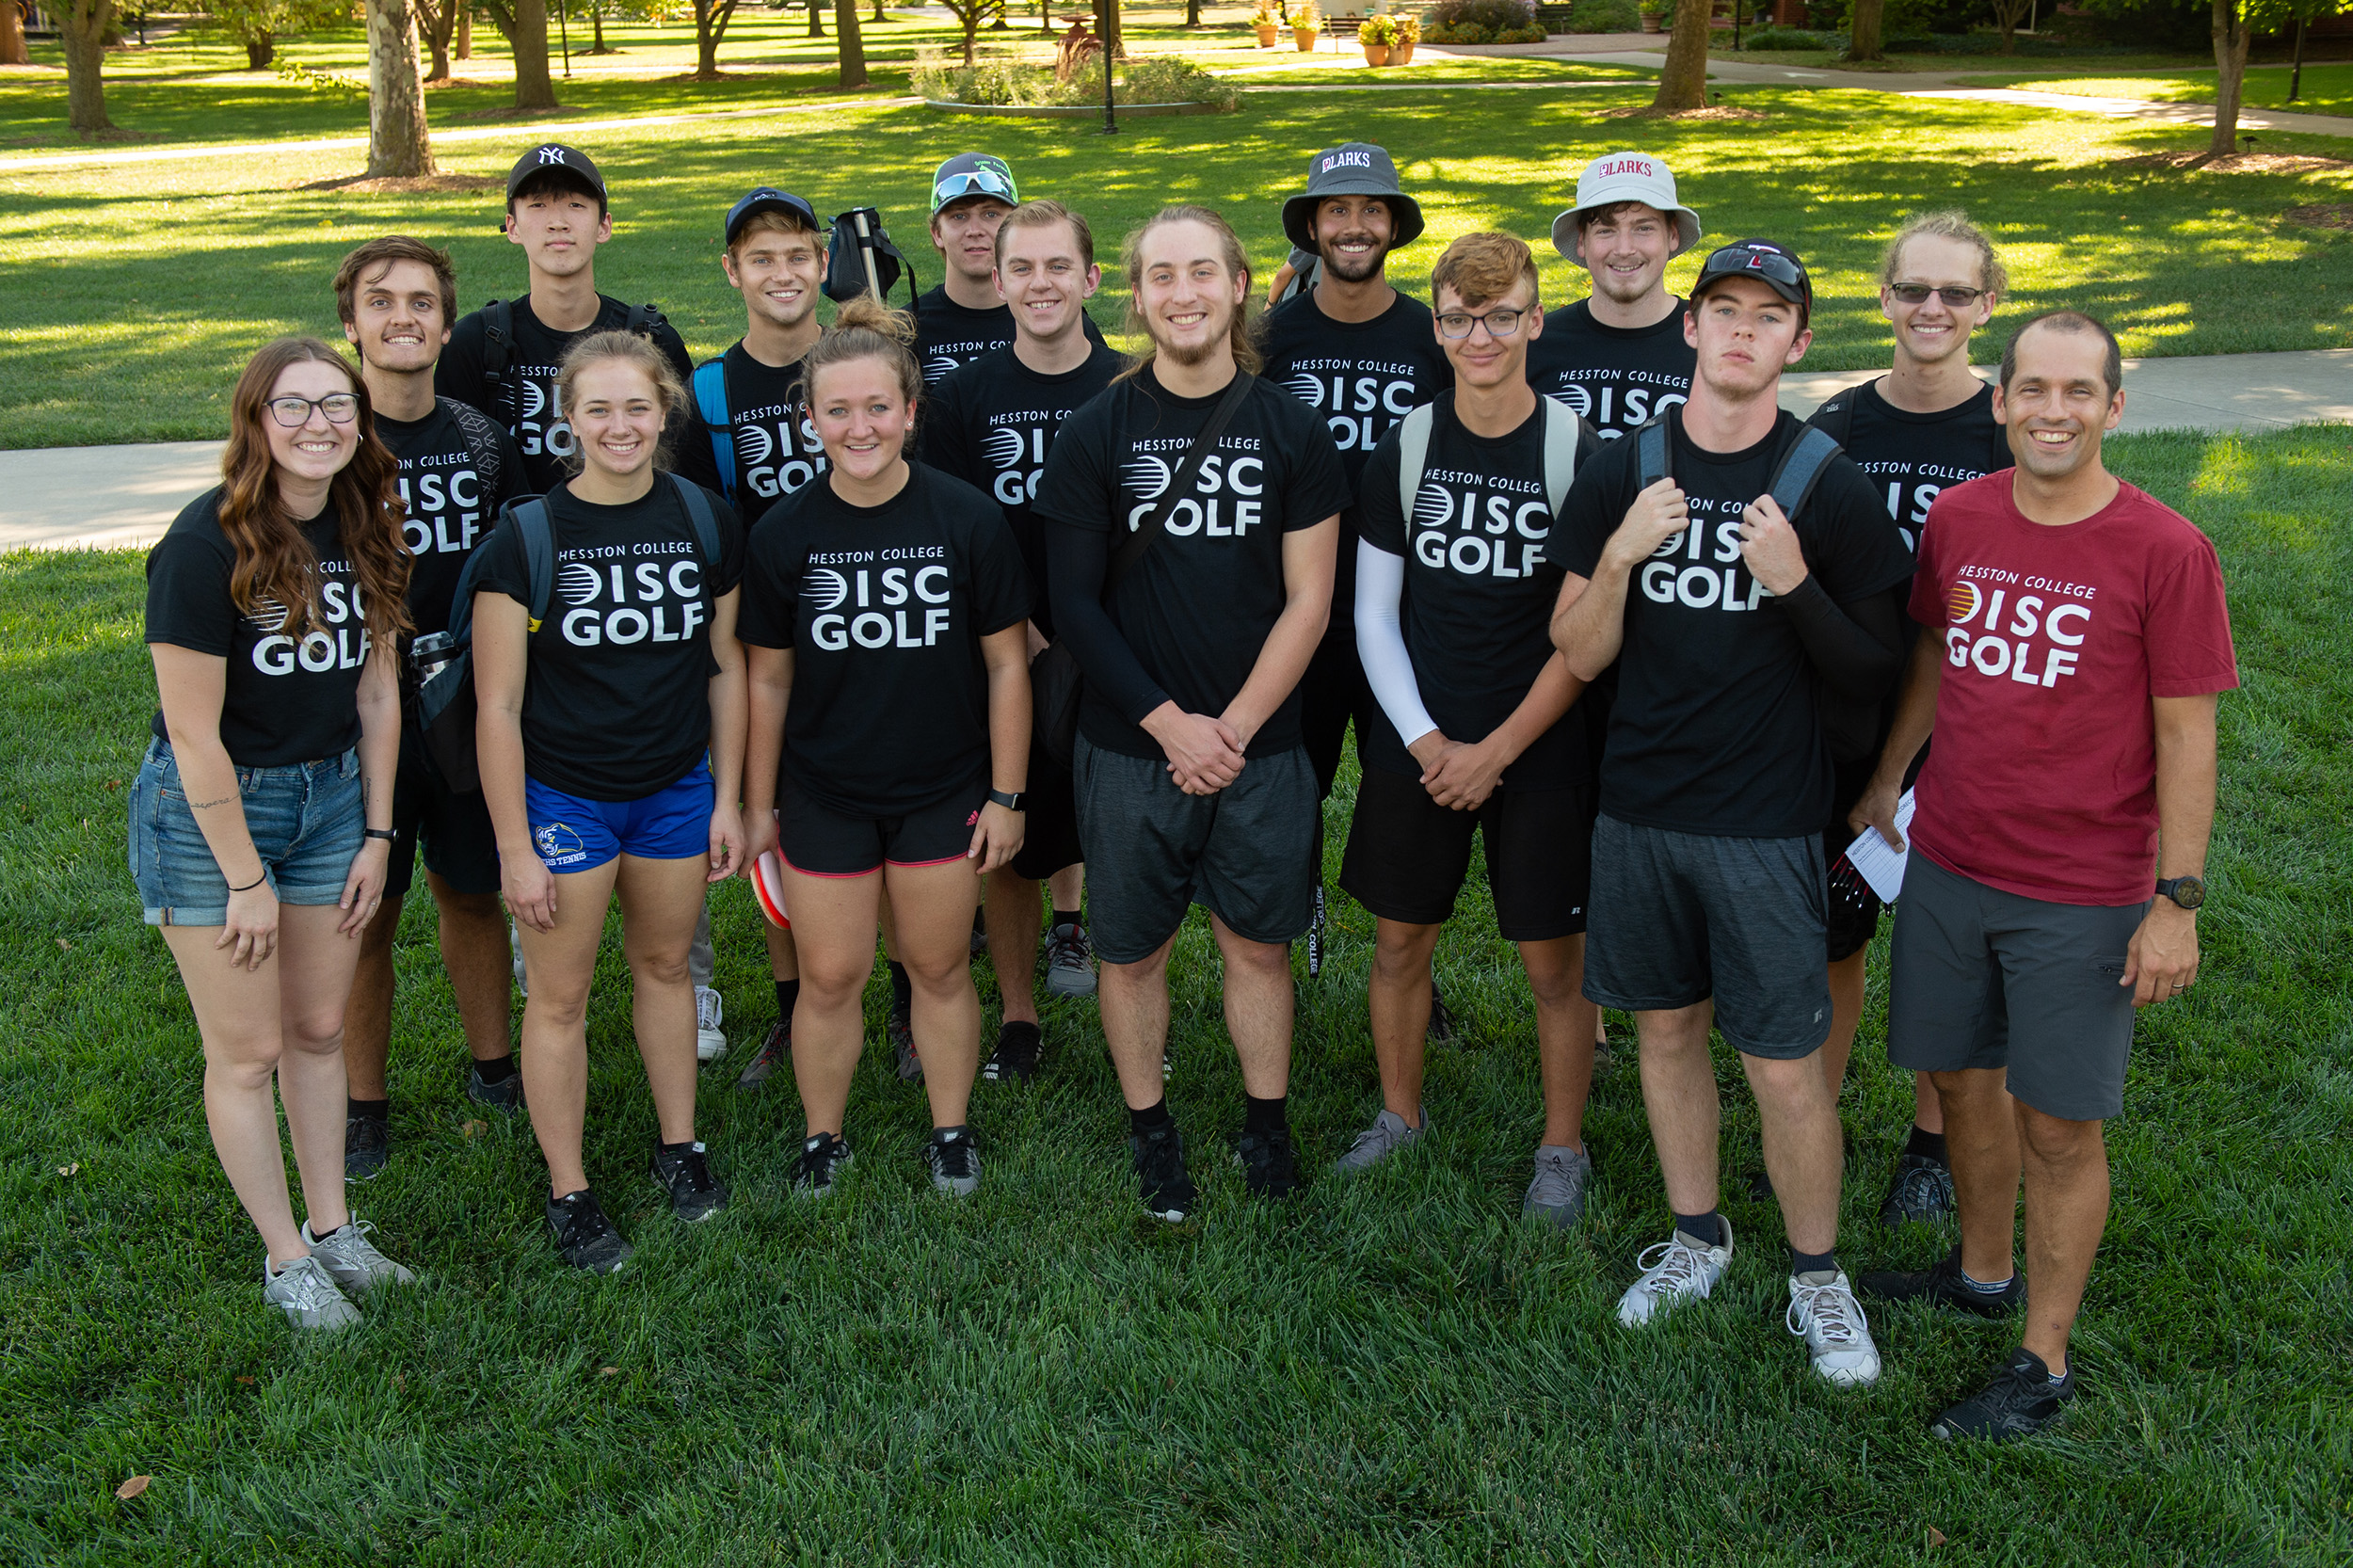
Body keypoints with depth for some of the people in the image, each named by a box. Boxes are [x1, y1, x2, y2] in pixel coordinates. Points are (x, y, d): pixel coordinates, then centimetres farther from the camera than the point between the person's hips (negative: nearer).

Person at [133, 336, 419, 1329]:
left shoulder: (365, 531, -1)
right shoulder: (207, 542, -20)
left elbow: (377, 692, 6)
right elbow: (193, 734, -19)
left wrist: (376, 834, 5)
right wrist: (246, 880, -14)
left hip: (330, 796, 6)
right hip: (208, 810, -6)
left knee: (319, 1029, 15)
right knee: (246, 1050, 4)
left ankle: (332, 1228, 30)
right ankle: (284, 1258, 19)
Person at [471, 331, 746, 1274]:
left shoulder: (705, 523, -4)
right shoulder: (525, 539, -14)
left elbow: (725, 667, 6)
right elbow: (498, 705, -12)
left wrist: (727, 800, 6)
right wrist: (515, 846, -11)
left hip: (675, 789, 3)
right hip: (561, 797, -3)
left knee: (664, 965, 19)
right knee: (560, 996, 7)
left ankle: (678, 1145, 37)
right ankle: (568, 1193, 21)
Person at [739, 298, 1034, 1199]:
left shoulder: (967, 520, -11)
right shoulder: (784, 535, -8)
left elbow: (1006, 663, -4)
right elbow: (768, 679, 1)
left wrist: (1006, 795, -4)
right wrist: (758, 806, 5)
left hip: (943, 792, 0)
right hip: (824, 795, 1)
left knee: (939, 967, 13)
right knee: (829, 978, 8)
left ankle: (951, 1131, 33)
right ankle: (823, 1138, 30)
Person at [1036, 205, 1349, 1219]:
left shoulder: (1291, 430, 0)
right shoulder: (1094, 434, -2)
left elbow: (1307, 604, -1)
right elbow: (1074, 606, -4)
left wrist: (1234, 727, -10)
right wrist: (1172, 723, -12)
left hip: (1261, 747, 1)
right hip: (1129, 751, 0)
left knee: (1259, 944, 12)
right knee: (1132, 950, 10)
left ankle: (1266, 1124, 30)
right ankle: (1149, 1129, 29)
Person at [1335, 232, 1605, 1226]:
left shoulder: (1577, 454, -8)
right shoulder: (1403, 450, 0)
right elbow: (1374, 615, 3)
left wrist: (1497, 750, -11)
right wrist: (1426, 741, -7)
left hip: (1540, 748, -2)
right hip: (1416, 746, 3)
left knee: (1555, 957, 5)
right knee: (1400, 939, 12)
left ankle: (1562, 1147, 23)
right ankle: (1400, 1115, 33)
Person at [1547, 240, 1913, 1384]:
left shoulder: (1828, 487, -6)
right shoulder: (1622, 472, 1)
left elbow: (1868, 681, -6)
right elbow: (1579, 657, -1)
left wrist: (1796, 586, -22)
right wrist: (1618, 558, -18)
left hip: (1766, 822, -3)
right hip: (1639, 808, 3)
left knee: (1784, 1065, 1)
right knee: (1668, 1029, 15)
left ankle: (1816, 1275, 21)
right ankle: (1696, 1238, 34)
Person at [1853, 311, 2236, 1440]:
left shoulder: (2164, 551, -13)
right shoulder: (1955, 520, -1)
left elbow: (2187, 736, -10)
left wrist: (2177, 902, -10)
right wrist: (1883, 782, 20)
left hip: (2083, 896, -4)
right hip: (1947, 867, 4)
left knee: (2057, 1127, 5)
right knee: (1962, 1080, 18)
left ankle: (2045, 1363, 21)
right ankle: (1982, 1273, 42)